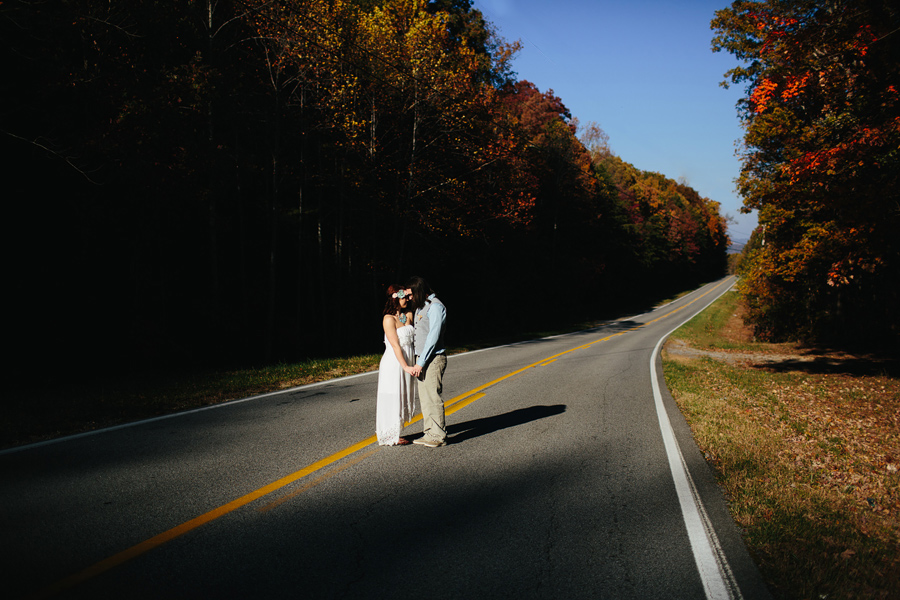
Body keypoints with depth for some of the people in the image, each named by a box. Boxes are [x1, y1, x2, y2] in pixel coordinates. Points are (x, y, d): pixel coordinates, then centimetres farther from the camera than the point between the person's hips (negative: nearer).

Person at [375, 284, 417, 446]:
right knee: (393, 399, 0)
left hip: (406, 363, 8)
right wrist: (406, 367, -22)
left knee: (403, 399, 12)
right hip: (393, 364, -8)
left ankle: (395, 435, 23)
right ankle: (390, 437, 10)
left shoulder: (409, 315, 7)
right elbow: (395, 346, -17)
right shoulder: (389, 319, -13)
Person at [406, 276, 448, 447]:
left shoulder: (435, 307, -13)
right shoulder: (420, 307, 16)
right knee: (424, 398, 12)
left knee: (433, 397, -6)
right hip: (421, 358, 9)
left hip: (433, 358, -9)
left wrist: (421, 363, -18)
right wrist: (417, 361, 12)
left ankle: (438, 436, 2)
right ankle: (429, 433, 20)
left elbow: (433, 337, -18)